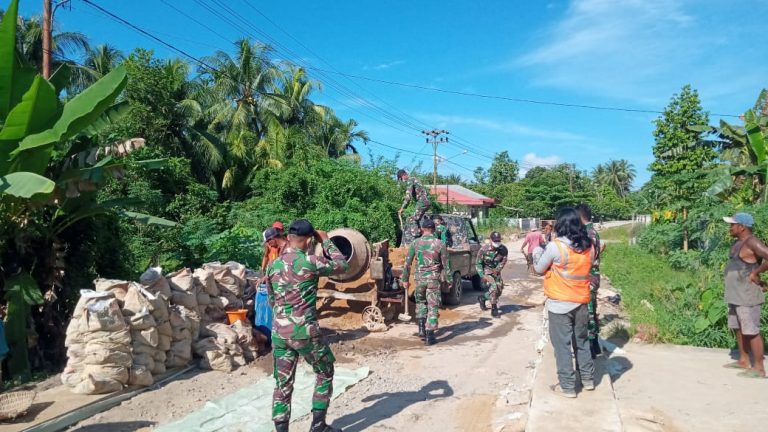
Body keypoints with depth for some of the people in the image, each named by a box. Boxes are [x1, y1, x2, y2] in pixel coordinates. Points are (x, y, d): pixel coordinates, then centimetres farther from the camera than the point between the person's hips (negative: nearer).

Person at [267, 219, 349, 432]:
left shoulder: (273, 266, 7)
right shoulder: (310, 261, -13)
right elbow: (342, 265, 2)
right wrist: (327, 241, 11)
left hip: (279, 332, 5)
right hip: (305, 331, -5)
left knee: (283, 384, 12)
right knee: (325, 373, 16)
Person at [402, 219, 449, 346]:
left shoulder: (415, 243, -2)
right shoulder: (439, 244, -5)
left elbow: (407, 263, 1)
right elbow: (446, 264, -1)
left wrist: (405, 279, 9)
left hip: (419, 278, 1)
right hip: (434, 278, -1)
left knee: (420, 302, 24)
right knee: (433, 307, 4)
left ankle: (421, 328, 14)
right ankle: (429, 336, 2)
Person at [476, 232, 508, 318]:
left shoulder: (503, 249, -14)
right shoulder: (484, 249, -21)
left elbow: (503, 260, -1)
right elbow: (478, 263, -13)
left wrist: (498, 269, -15)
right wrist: (482, 275, -20)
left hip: (496, 271, 5)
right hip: (486, 271, -5)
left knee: (499, 289, 3)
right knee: (493, 287, -22)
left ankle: (482, 298, 30)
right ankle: (494, 310, -11)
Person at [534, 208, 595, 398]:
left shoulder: (555, 246, -18)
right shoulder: (588, 246, 0)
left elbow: (539, 269, -5)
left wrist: (537, 256, 13)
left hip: (560, 304, -6)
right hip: (581, 302, 6)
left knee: (562, 344, 4)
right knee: (581, 341, 21)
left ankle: (567, 386, 11)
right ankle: (588, 379, 31)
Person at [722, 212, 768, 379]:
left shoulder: (752, 242, -16)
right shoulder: (738, 243, 13)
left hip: (747, 296, -10)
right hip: (735, 295, 10)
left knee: (752, 331, -4)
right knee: (738, 329, 17)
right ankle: (743, 361, 28)